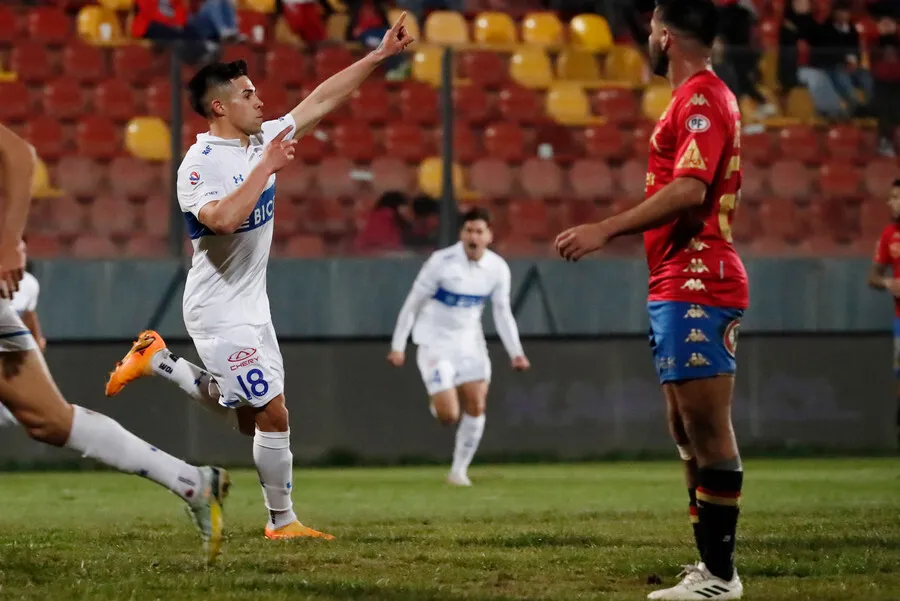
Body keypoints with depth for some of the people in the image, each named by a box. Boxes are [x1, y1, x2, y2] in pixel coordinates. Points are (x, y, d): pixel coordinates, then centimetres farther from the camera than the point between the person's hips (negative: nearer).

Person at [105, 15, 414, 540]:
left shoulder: (265, 140, 5)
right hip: (220, 313, -9)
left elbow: (322, 101, 8)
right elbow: (224, 219, -35)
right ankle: (283, 521, 6)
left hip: (252, 306, 9)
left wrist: (380, 55, 4)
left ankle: (160, 361, 26)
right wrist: (267, 168, -30)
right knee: (273, 414, -7)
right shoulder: (199, 165, -18)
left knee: (249, 416, 15)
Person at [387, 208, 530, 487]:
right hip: (436, 344, -4)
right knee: (449, 416, -14)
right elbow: (412, 304, -9)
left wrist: (516, 352, -3)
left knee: (476, 408, -4)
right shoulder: (442, 262, -17)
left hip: (470, 343, 4)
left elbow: (502, 313, 7)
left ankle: (459, 470, 12)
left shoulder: (498, 268, -4)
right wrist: (398, 346, -8)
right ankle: (439, 405, 25)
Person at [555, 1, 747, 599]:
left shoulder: (700, 100, -13)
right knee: (689, 432, 12)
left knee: (708, 430, -10)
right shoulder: (701, 97, 19)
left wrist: (605, 230, -23)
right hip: (681, 287, 11)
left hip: (695, 290, -11)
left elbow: (689, 190, -24)